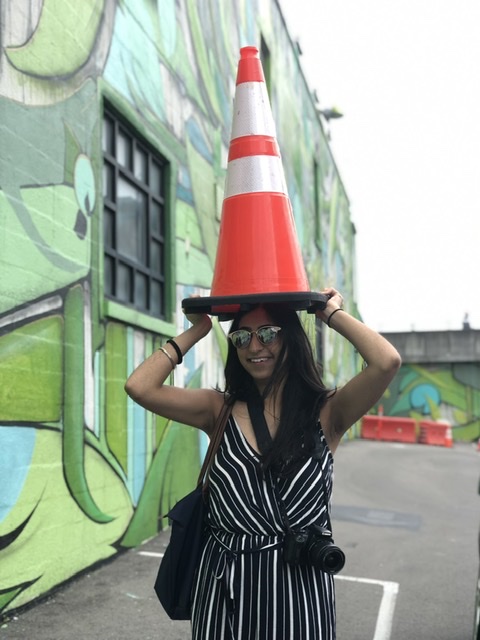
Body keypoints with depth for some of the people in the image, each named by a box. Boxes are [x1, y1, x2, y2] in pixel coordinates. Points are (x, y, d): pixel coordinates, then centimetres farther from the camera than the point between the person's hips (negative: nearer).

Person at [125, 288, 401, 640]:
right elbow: (140, 387, -10)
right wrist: (197, 330, -2)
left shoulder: (326, 412, -4)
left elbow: (387, 362, -20)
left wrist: (333, 314, -6)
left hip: (299, 583, -1)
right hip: (225, 584, 2)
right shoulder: (220, 410, 1)